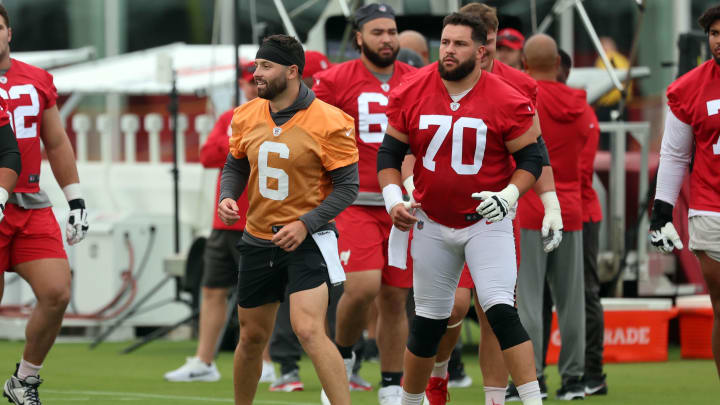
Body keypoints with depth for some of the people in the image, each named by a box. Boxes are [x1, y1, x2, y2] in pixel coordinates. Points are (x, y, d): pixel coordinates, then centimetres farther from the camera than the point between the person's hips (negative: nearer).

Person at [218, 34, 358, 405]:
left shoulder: (328, 122, -13)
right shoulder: (247, 116, 3)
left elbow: (347, 186, -10)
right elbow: (235, 166, 17)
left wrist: (305, 224, -20)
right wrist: (227, 197, -4)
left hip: (306, 241, -6)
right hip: (258, 240, 6)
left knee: (309, 332, -22)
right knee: (251, 337, 14)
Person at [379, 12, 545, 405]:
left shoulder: (508, 102, -13)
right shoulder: (410, 95, -5)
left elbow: (531, 158, -5)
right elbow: (389, 153, 5)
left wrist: (509, 195, -23)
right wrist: (393, 199, -9)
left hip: (487, 221, -3)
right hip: (432, 224, 3)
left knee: (501, 311, -18)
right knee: (427, 323, 11)